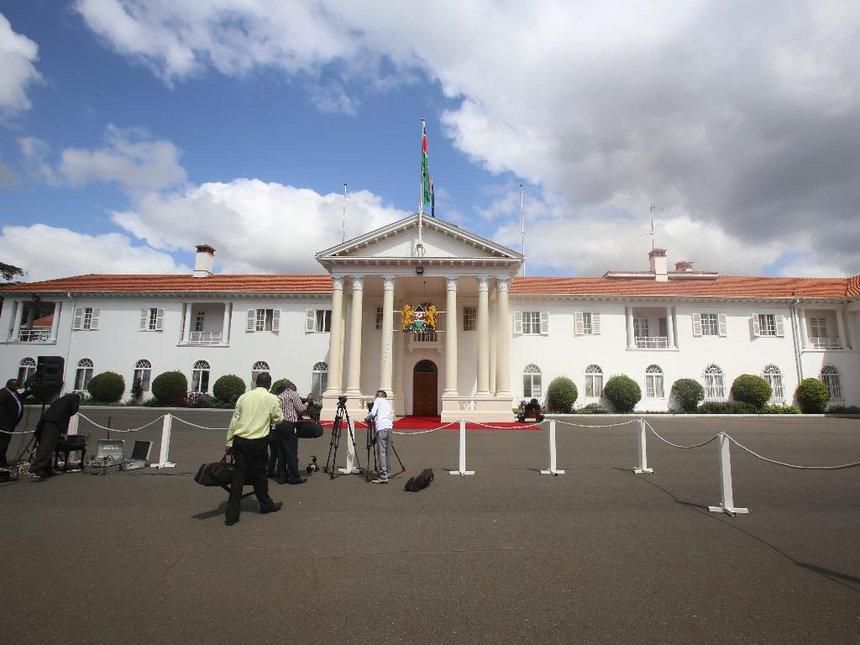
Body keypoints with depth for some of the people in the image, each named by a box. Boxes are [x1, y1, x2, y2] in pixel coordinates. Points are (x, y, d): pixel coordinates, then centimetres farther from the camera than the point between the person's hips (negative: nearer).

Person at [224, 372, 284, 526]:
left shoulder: (244, 397, 6)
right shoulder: (272, 399, -3)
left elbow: (234, 420, 7)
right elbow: (278, 419, 2)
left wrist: (229, 442, 12)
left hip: (239, 440, 3)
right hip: (258, 442, -3)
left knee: (238, 474, 6)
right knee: (259, 474, 12)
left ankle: (231, 515, 8)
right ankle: (266, 505, 31)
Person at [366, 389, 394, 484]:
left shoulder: (378, 400, 10)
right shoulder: (388, 403, 29)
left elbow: (373, 413, -3)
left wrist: (366, 419, 17)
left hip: (382, 427, -7)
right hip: (389, 427, 7)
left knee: (382, 452, -9)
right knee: (387, 452, 9)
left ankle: (383, 476, -12)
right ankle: (385, 472, 11)